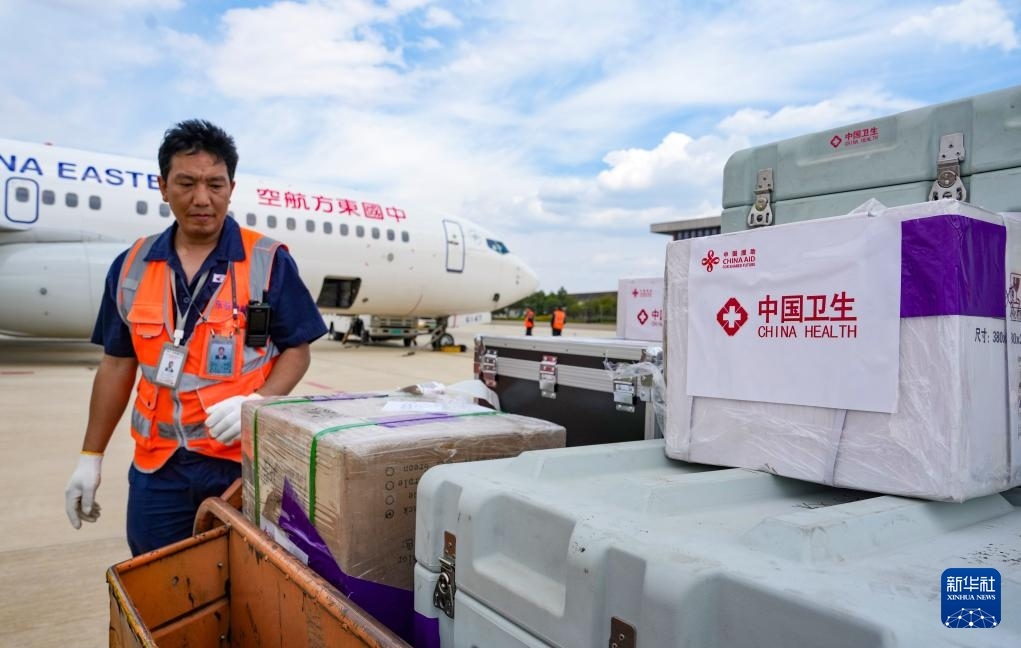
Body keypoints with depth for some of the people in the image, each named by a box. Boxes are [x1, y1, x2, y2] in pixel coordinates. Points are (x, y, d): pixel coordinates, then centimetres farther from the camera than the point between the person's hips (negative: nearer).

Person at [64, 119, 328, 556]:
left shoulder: (268, 262, -7)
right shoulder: (131, 267, 4)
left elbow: (297, 351, -4)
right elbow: (118, 364, 11)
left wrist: (256, 403, -22)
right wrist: (90, 456, 12)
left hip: (245, 462, -3)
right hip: (156, 466, 4)